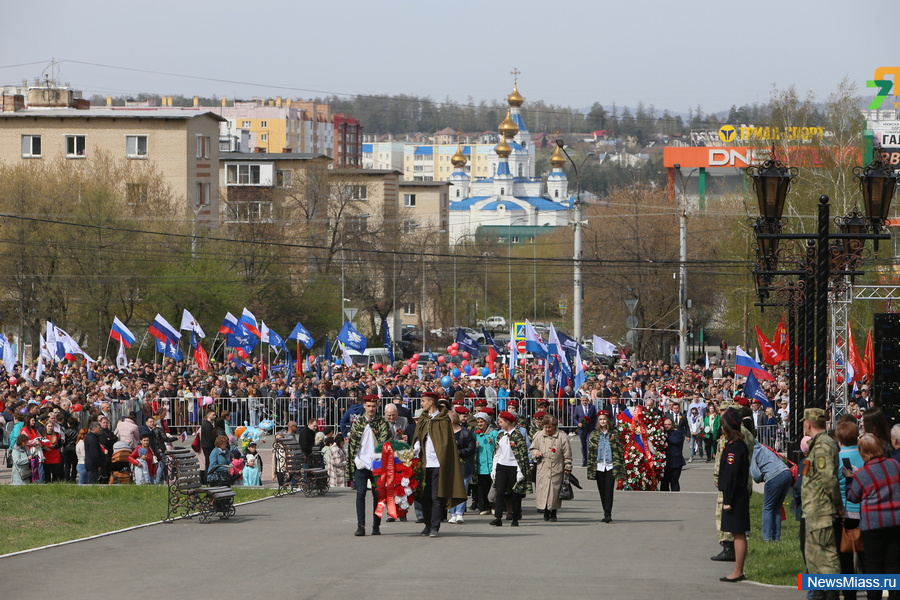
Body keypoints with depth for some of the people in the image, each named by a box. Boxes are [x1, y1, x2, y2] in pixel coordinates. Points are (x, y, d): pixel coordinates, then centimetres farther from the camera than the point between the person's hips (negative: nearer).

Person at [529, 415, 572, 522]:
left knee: (555, 490, -2)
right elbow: (533, 448, 19)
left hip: (556, 469, -2)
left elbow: (567, 454, 2)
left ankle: (553, 513, 11)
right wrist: (535, 453, -4)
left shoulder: (562, 437, -1)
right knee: (543, 489, -1)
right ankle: (546, 512, 14)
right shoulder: (539, 436, 7)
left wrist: (567, 468, 1)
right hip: (542, 469, 2)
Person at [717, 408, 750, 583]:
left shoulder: (734, 447, -18)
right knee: (738, 534, 13)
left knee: (738, 534, -5)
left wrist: (728, 500, -19)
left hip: (735, 496, -10)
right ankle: (738, 571, 19)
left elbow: (731, 475, -20)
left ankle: (737, 572, -3)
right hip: (741, 493, 10)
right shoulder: (740, 444, 13)